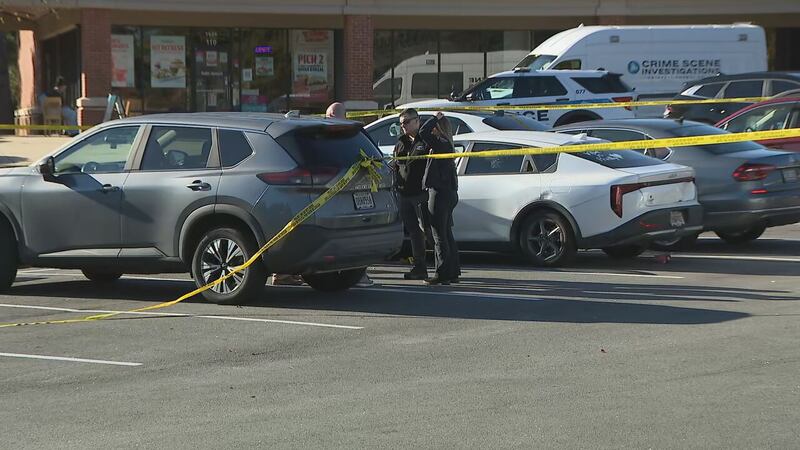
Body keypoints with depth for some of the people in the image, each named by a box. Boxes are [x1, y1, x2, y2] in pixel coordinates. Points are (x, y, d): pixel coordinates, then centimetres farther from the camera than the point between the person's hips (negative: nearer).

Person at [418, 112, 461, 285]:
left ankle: (443, 274, -6)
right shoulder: (445, 146, 14)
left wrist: (436, 118, -12)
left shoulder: (442, 144, -15)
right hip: (448, 193, 10)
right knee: (446, 234, 15)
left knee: (439, 235, -6)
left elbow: (423, 132, -24)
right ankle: (453, 272, 19)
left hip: (440, 193, -10)